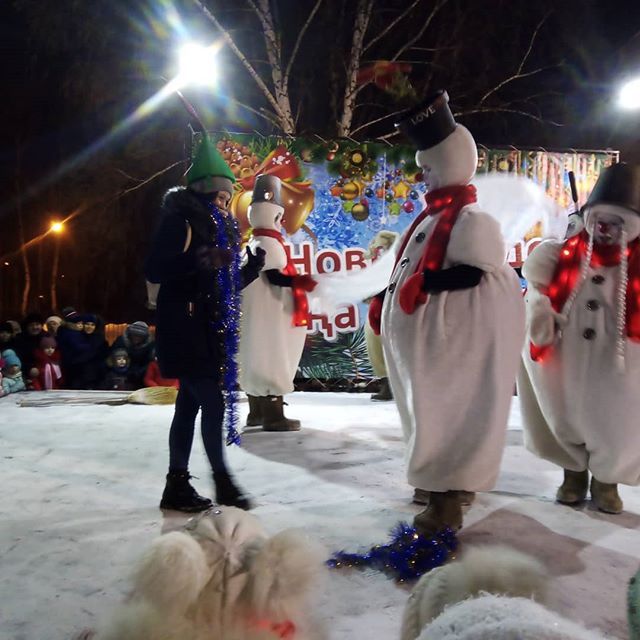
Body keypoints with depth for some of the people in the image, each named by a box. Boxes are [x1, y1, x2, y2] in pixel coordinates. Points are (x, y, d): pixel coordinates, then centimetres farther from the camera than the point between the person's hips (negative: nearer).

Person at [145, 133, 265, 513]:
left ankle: (177, 484, 17)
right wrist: (200, 260, -27)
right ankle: (222, 480, 5)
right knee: (213, 402, -9)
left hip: (208, 331, 9)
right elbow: (154, 271, -17)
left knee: (190, 404, 10)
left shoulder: (219, 229, 18)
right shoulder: (180, 222, -7)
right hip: (185, 329, -9)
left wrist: (251, 270, 5)